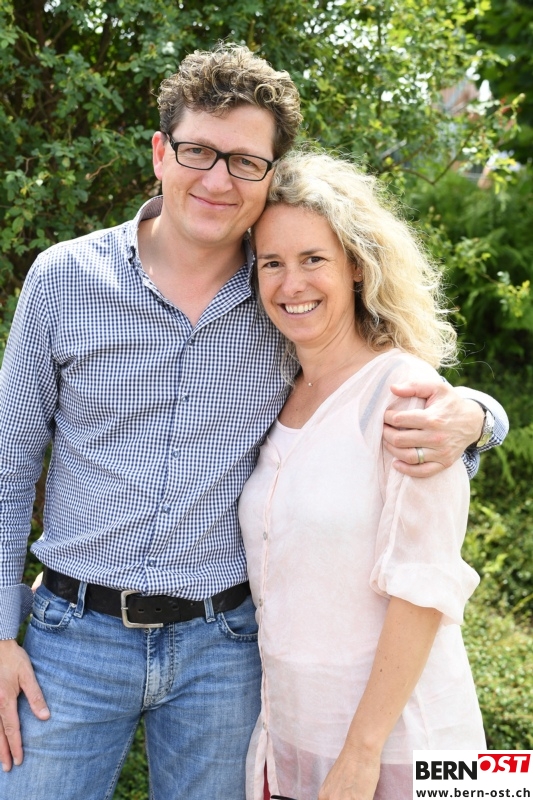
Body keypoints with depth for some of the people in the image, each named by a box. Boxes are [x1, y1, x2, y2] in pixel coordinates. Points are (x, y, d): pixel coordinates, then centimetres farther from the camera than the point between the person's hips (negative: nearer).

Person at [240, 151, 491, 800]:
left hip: (391, 738, -6)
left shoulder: (404, 388, -15)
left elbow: (422, 589, -18)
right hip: (287, 729, 6)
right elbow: (274, 576, 10)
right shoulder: (276, 400, 4)